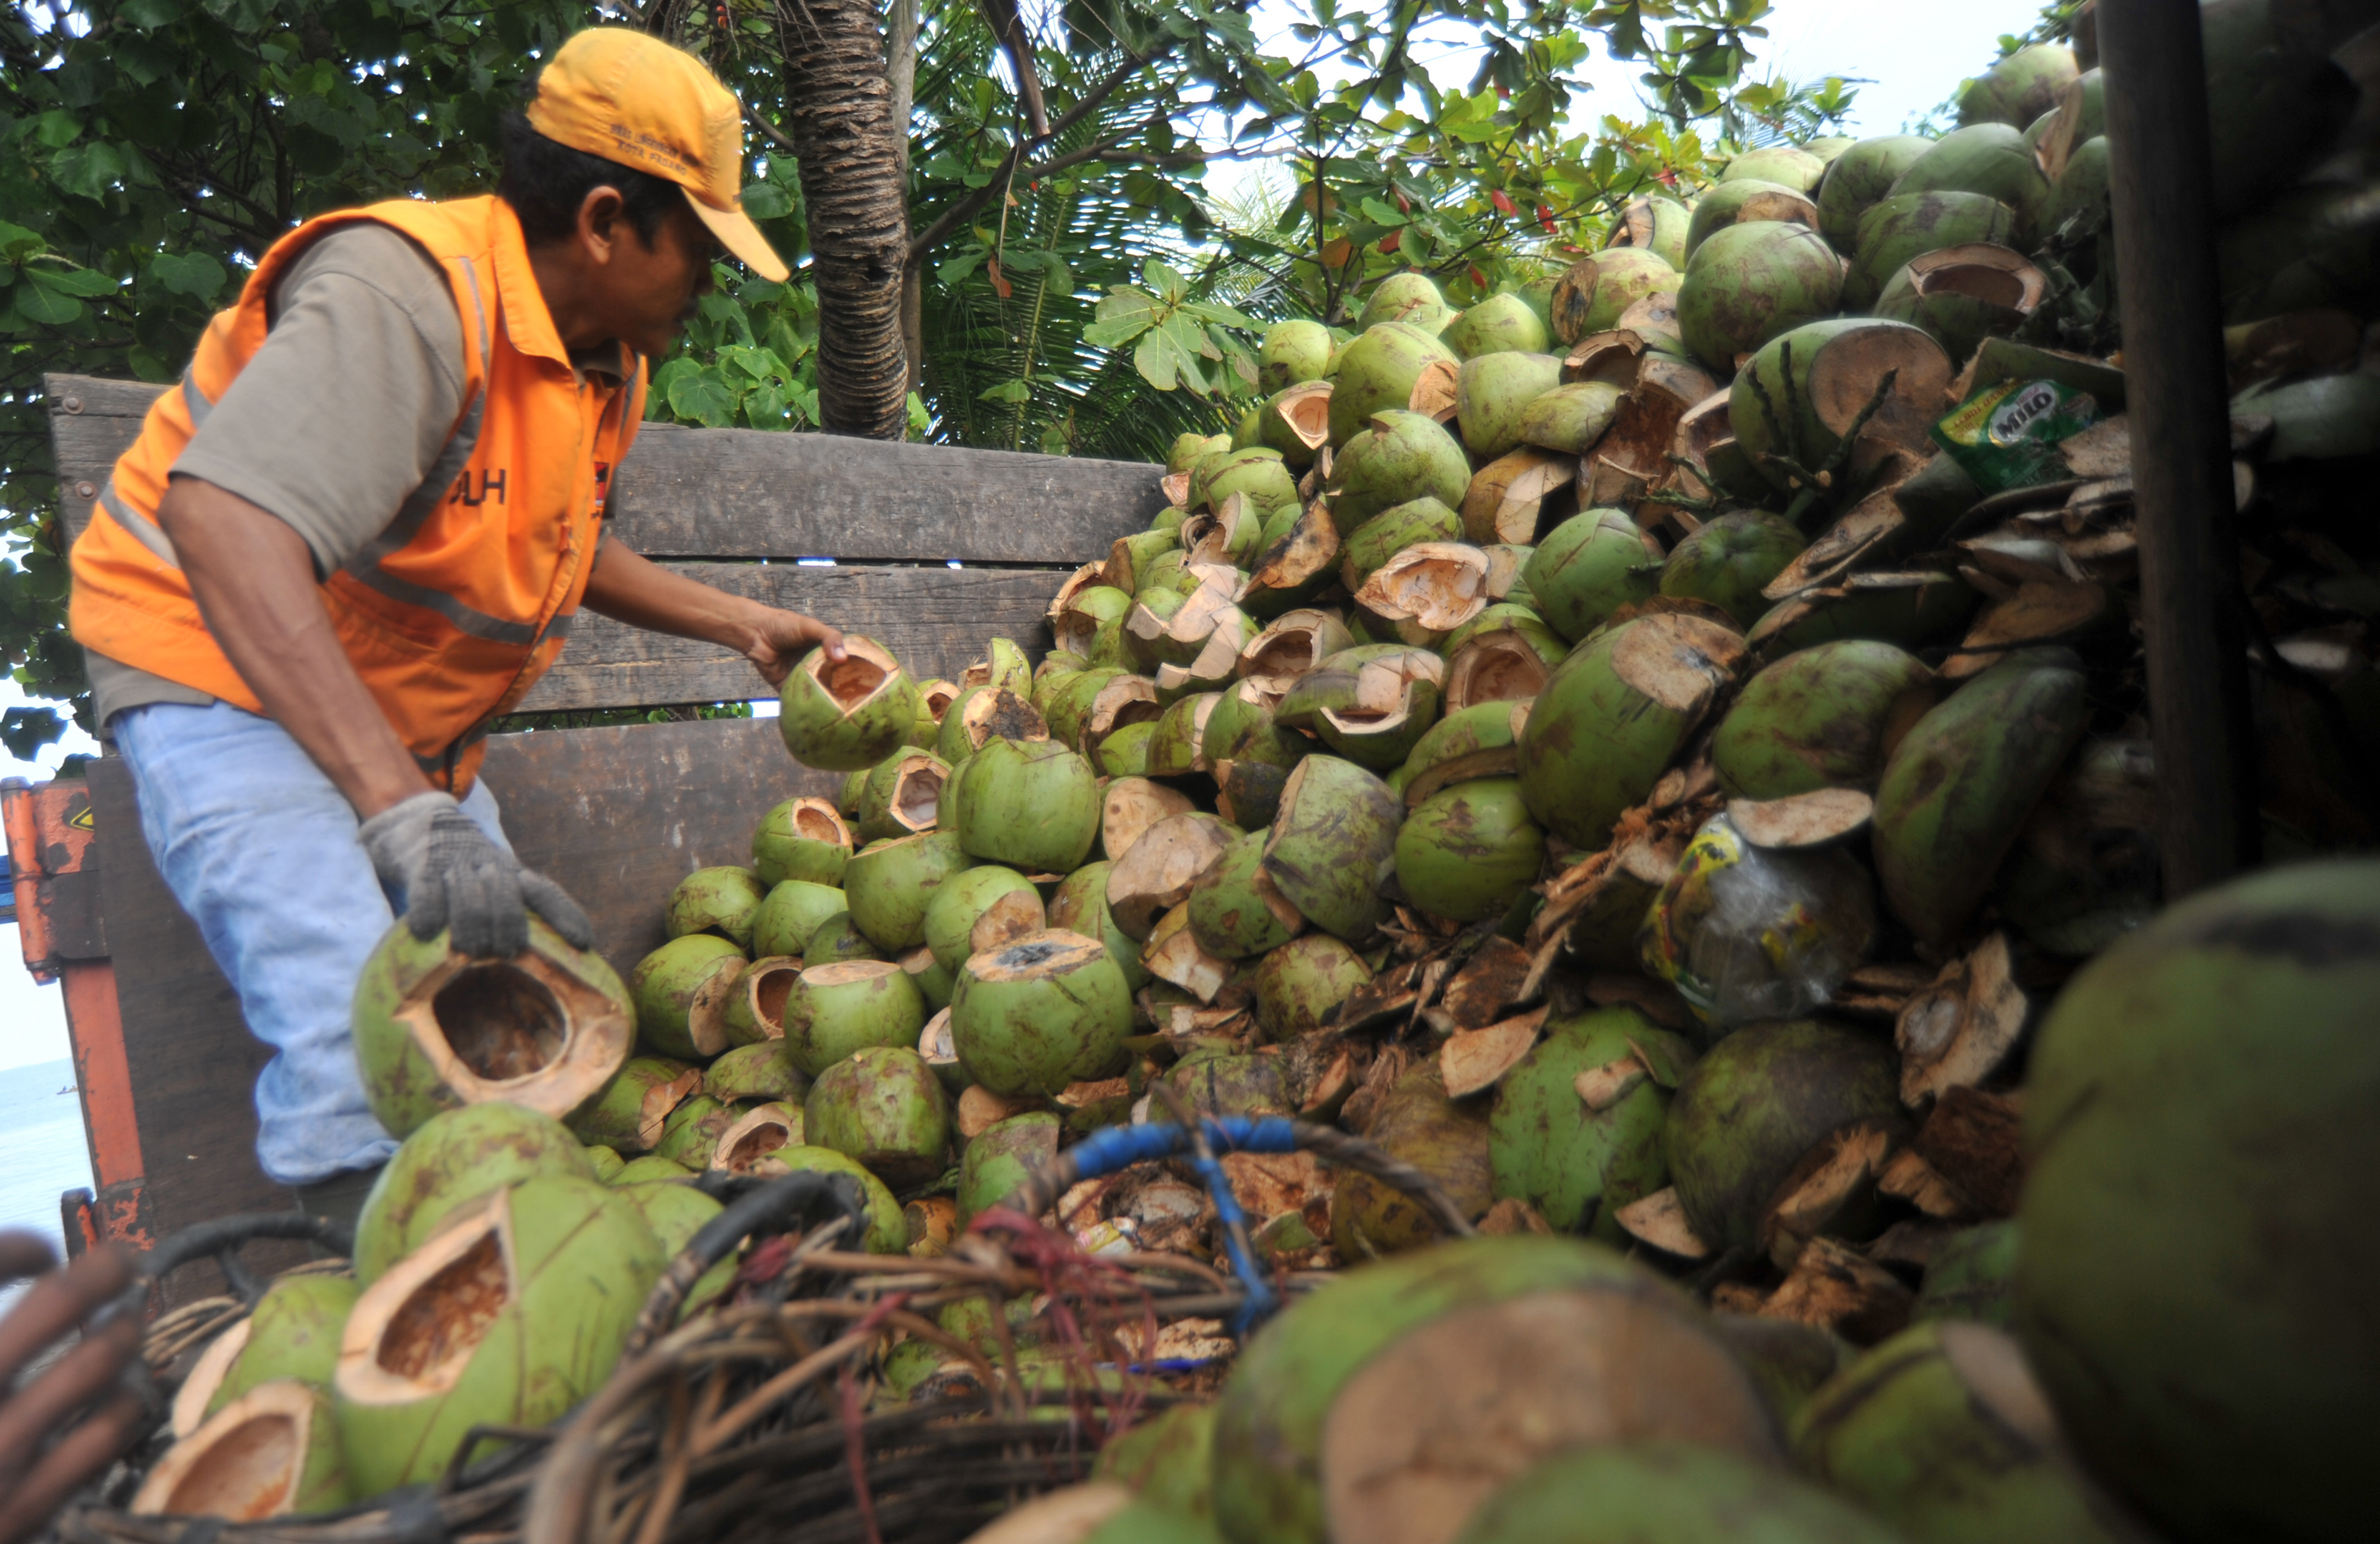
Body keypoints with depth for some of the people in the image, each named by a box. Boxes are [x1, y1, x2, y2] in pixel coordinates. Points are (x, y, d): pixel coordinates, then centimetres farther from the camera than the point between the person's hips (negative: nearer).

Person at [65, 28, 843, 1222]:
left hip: (407, 727, 9)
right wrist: (400, 809, -50)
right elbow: (222, 521, -42)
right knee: (370, 1056, -25)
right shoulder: (407, 293, -27)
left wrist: (737, 624, 16)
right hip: (232, 685, -9)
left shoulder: (607, 354, 3)